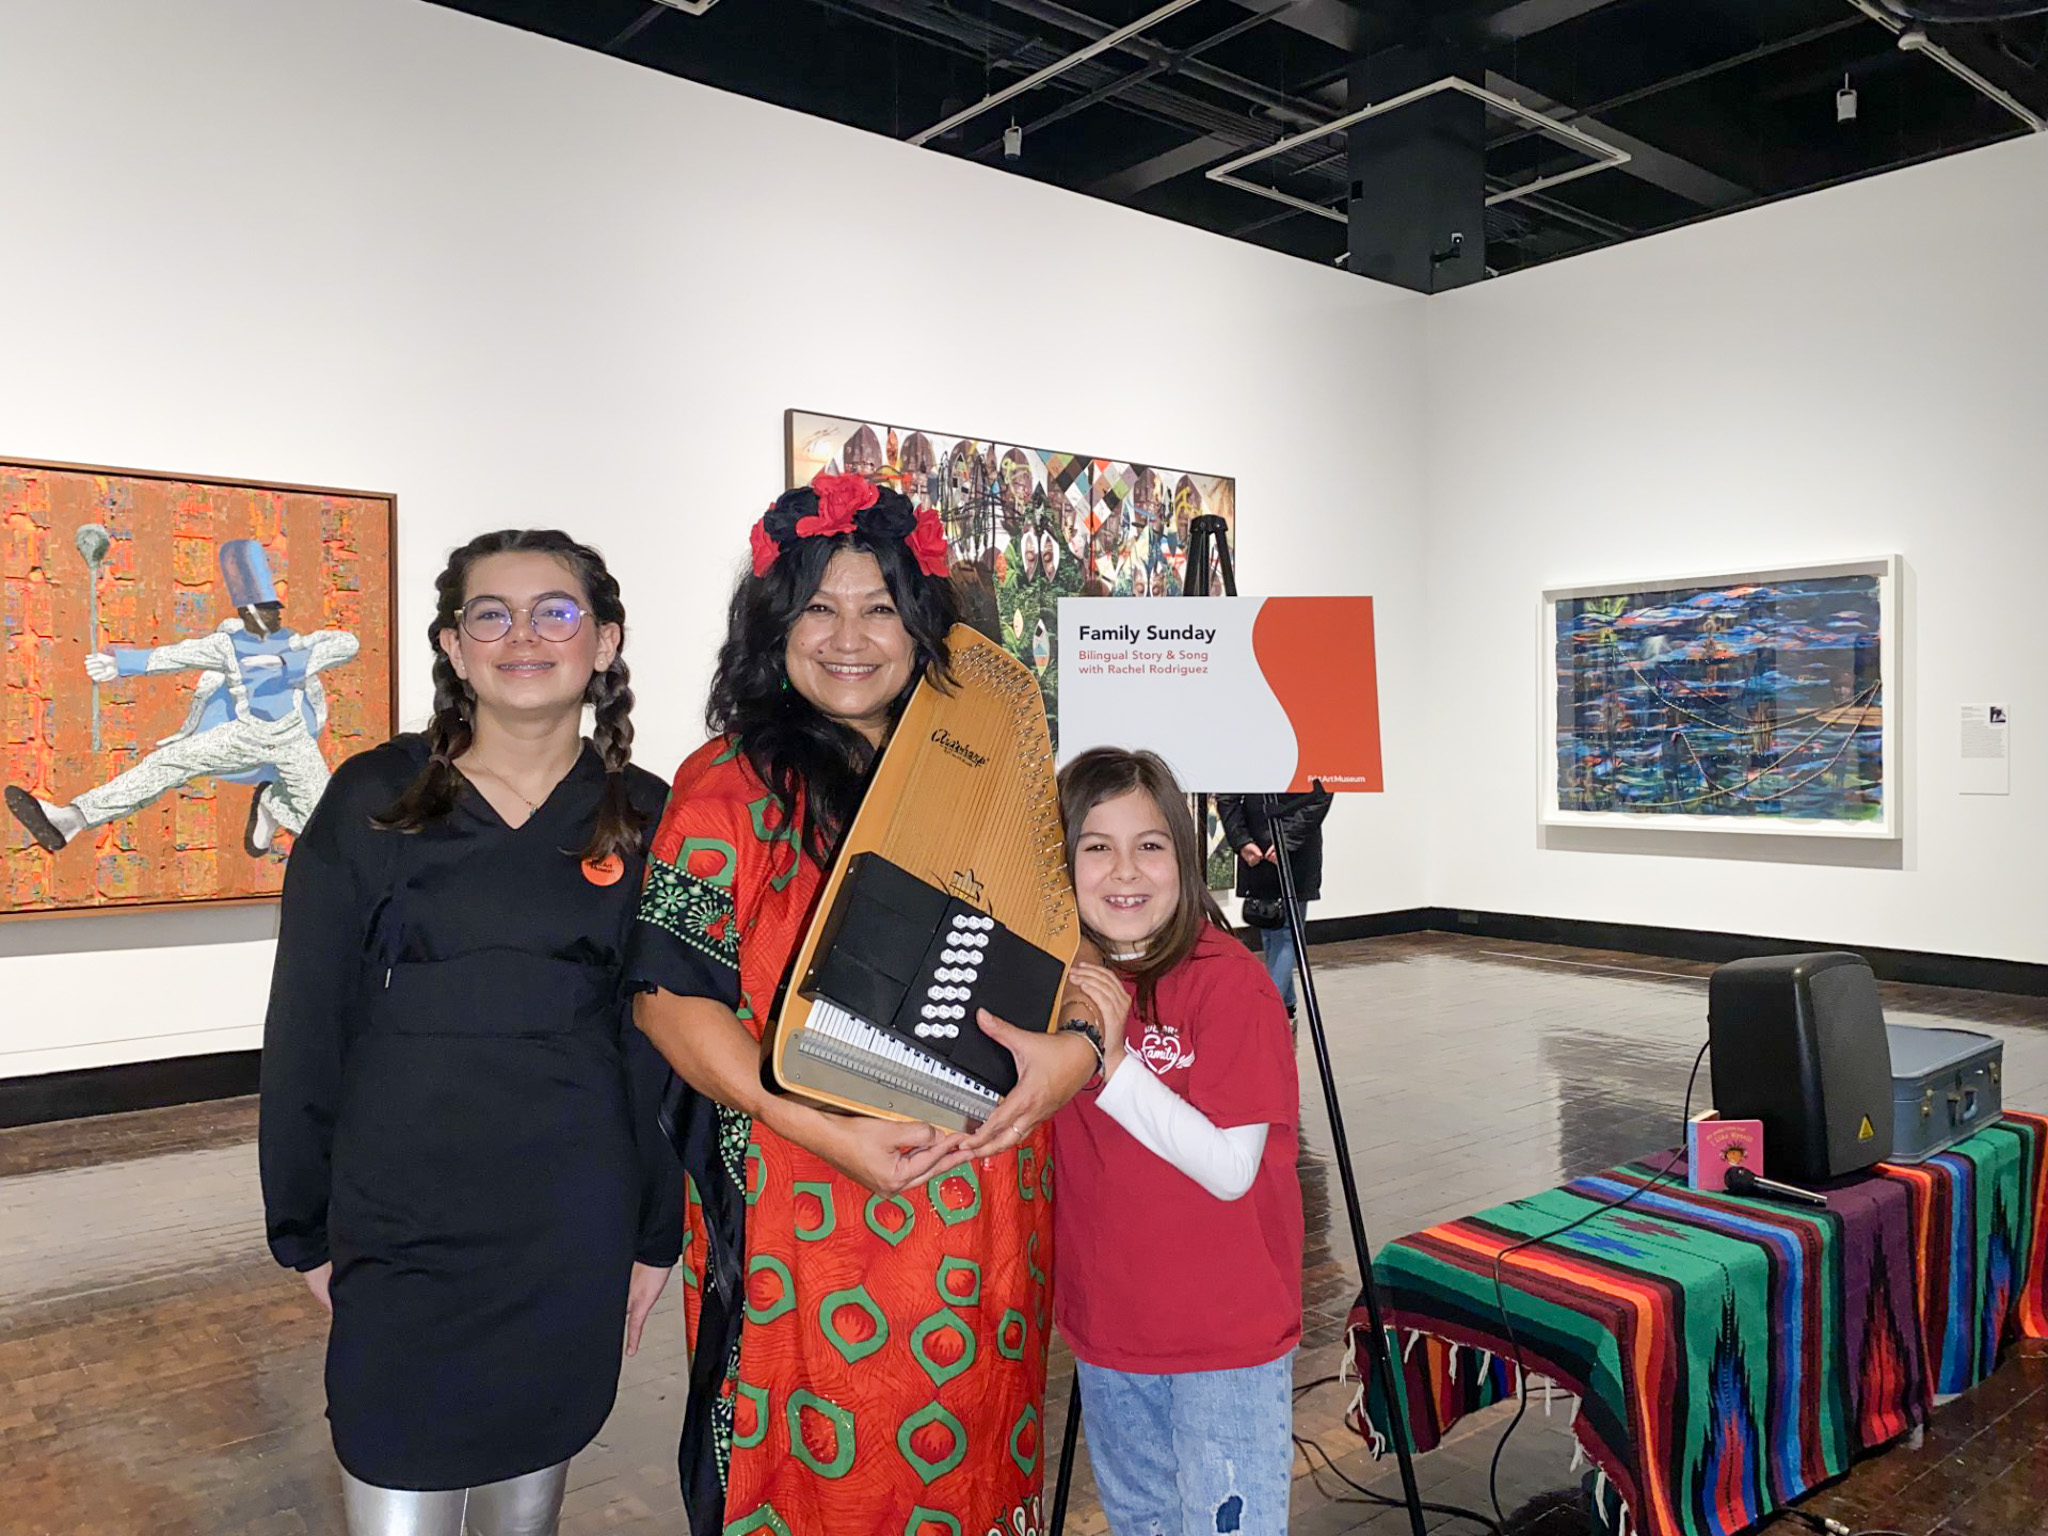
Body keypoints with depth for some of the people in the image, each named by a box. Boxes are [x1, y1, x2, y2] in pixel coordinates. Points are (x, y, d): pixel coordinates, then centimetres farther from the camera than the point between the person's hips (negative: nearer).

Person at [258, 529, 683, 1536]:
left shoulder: (646, 820, 1)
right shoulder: (371, 800, -2)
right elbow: (306, 1026, 1)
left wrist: (657, 1235, 4)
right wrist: (306, 1229, 2)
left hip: (573, 1228, 1)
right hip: (399, 1222, -1)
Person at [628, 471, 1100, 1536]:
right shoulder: (732, 784, -5)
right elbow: (672, 999, -10)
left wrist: (1078, 1043, -11)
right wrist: (823, 1129, -20)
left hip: (979, 1223, 4)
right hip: (803, 1216, -4)